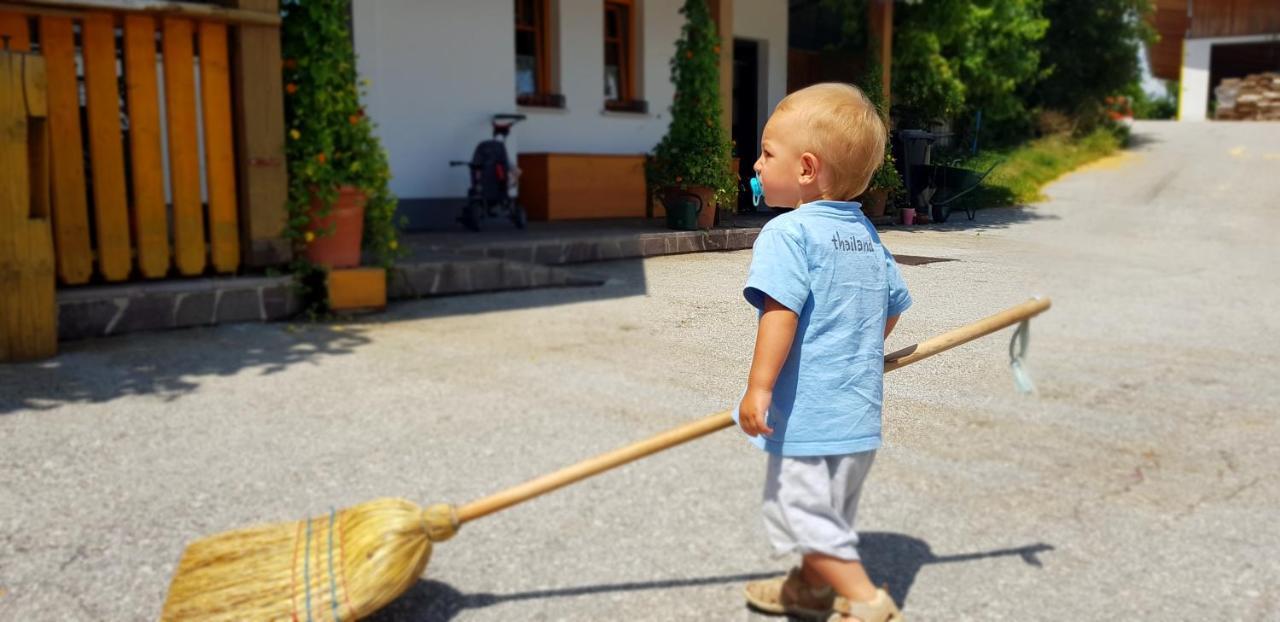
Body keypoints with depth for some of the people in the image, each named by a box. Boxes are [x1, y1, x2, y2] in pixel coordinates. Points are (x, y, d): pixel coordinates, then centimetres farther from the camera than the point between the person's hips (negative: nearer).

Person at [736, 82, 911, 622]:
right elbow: (894, 306, 18)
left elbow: (781, 312, -27)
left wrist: (759, 387, -27)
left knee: (802, 510, 3)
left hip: (810, 414, -9)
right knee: (827, 508, 24)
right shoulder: (866, 234, 10)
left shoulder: (787, 232, -16)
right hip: (860, 412, 10)